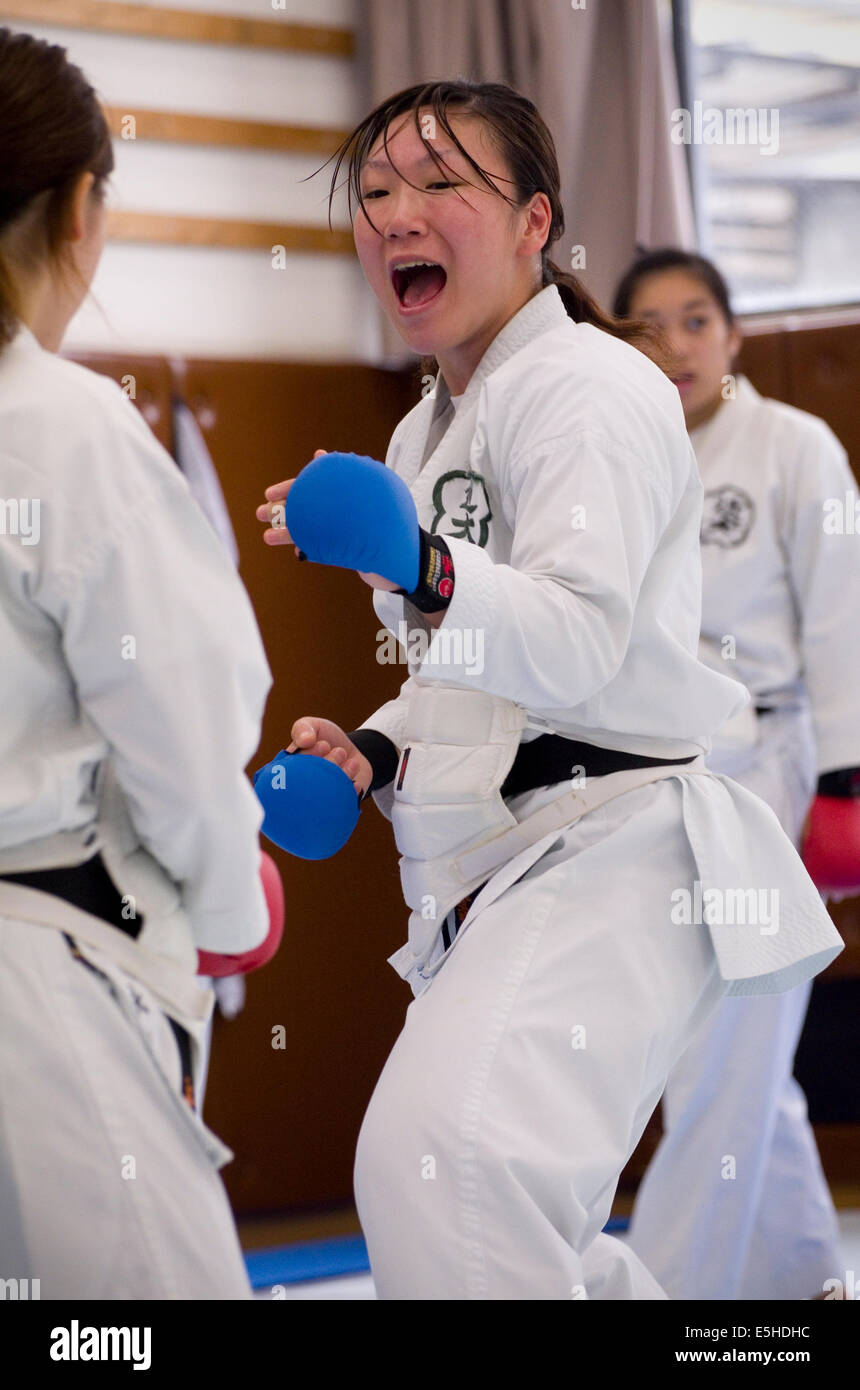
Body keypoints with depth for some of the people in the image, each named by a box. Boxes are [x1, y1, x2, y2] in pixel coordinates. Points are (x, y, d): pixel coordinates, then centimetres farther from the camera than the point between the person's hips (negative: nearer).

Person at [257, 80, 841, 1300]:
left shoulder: (591, 386, -10)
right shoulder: (428, 432, 19)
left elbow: (578, 641, -23)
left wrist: (419, 567, -39)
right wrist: (371, 753, 8)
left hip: (612, 854, -10)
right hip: (496, 875, 10)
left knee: (440, 1158, -32)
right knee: (512, 1223, 19)